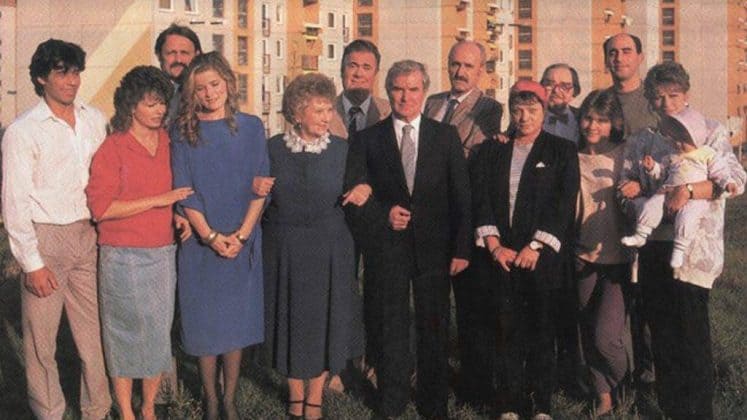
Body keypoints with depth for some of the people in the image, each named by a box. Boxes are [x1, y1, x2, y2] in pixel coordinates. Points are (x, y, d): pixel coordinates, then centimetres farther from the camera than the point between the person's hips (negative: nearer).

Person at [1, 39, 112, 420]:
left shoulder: (94, 120, 7)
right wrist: (32, 263, -11)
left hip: (88, 235, 4)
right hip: (45, 240, -4)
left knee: (94, 330, 9)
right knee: (41, 335, 3)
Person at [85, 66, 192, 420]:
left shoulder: (167, 142, 8)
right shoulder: (112, 148, -8)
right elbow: (101, 207, -15)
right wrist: (159, 200, -16)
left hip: (163, 253, 5)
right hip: (124, 256, -5)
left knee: (160, 330, 9)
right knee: (126, 332, 4)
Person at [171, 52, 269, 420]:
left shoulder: (250, 127, 2)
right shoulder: (183, 133, 0)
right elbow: (183, 192, -3)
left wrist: (241, 234, -10)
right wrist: (211, 237, -12)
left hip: (242, 242, 1)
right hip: (200, 243, -1)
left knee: (237, 320, 6)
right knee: (204, 321, 5)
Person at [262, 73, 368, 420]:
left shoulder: (342, 149, -1)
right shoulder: (273, 148, -2)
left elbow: (352, 193, 9)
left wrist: (364, 190, -13)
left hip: (329, 248, 0)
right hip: (284, 248, 0)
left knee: (325, 318, 7)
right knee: (290, 318, 10)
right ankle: (295, 392, 28)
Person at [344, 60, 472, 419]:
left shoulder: (446, 136, 6)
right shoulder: (366, 139, 5)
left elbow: (460, 196, 3)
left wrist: (461, 249, -3)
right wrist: (383, 215, -14)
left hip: (433, 248, 0)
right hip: (386, 248, 0)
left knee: (434, 329, 7)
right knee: (390, 331, 8)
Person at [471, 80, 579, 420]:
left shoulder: (562, 151, 7)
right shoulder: (491, 150, 13)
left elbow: (564, 204, -2)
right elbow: (480, 198, 5)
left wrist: (536, 247, -10)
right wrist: (494, 245, -6)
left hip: (542, 258, -1)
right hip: (501, 257, 1)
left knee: (542, 333, 2)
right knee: (507, 333, 1)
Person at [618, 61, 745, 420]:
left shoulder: (710, 133, 3)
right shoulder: (640, 142, 16)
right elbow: (626, 186, 18)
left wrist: (688, 190, -20)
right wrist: (632, 188, -6)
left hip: (692, 248, -4)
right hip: (651, 247, 4)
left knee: (691, 335, -7)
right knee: (661, 335, 9)